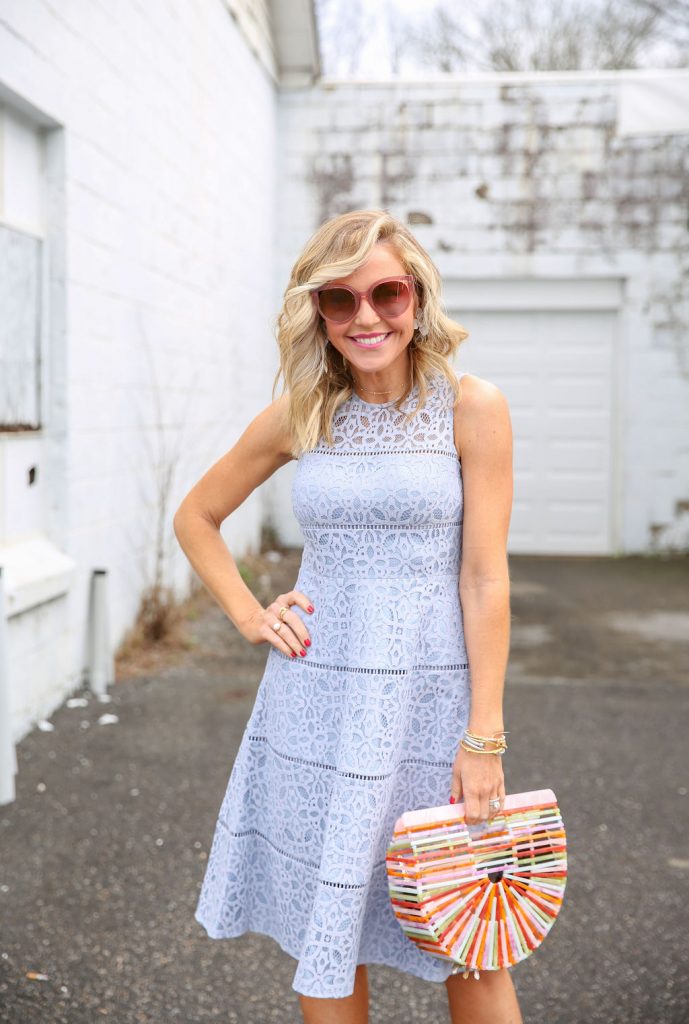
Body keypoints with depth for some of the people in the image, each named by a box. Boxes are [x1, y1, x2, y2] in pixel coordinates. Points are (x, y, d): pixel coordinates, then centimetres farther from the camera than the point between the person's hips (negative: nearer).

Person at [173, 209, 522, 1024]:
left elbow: (485, 578, -8)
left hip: (431, 691, -2)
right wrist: (248, 616, 3)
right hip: (319, 695, 2)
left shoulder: (472, 408, -5)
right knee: (325, 934, 12)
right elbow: (195, 517, 16)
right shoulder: (299, 414, 3)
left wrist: (484, 738, -10)